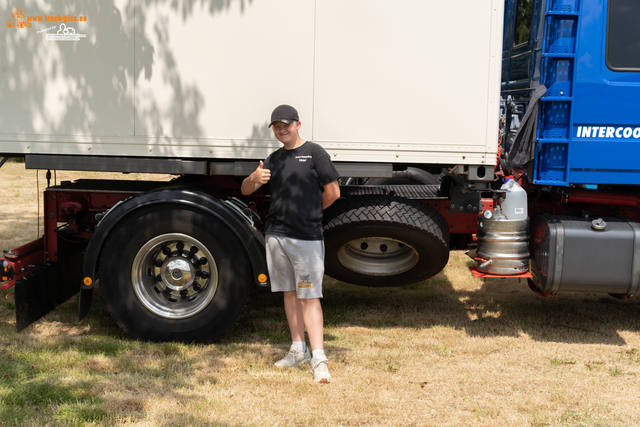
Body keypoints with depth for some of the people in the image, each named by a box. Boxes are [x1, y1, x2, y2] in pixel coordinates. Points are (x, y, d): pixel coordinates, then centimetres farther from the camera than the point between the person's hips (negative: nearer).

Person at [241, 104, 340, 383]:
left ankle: (318, 359, -7)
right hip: (276, 235, 6)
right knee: (289, 292, 12)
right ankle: (299, 349, 22)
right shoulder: (273, 159, 15)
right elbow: (245, 190, 10)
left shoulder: (314, 152, -1)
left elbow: (333, 192, -4)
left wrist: (309, 214, 8)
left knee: (309, 296, -8)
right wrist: (254, 178, -13)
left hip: (307, 237, -6)